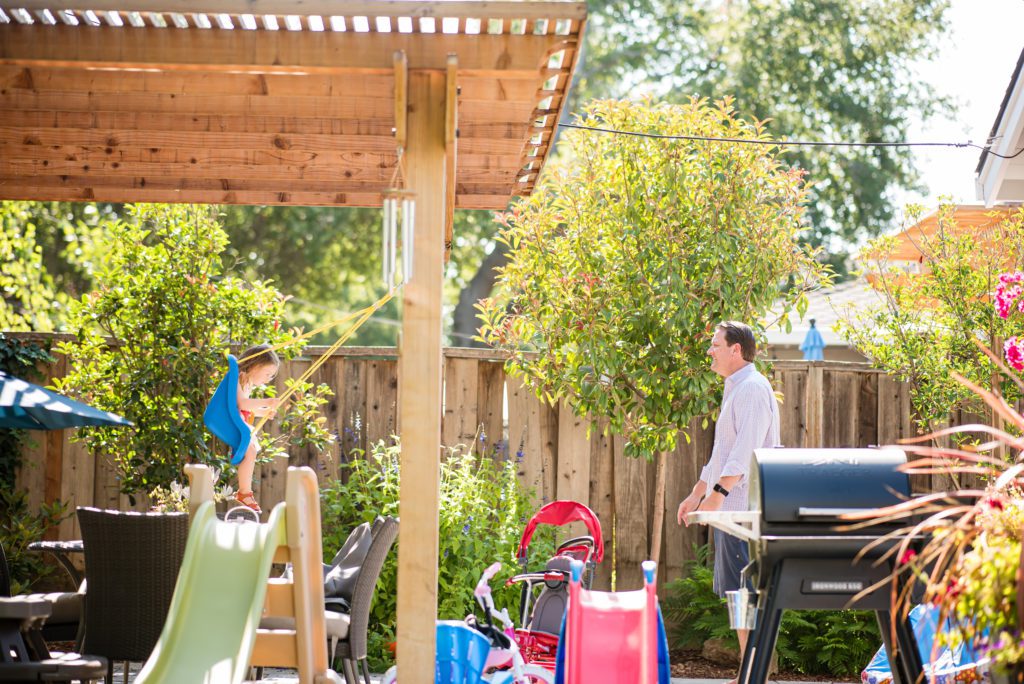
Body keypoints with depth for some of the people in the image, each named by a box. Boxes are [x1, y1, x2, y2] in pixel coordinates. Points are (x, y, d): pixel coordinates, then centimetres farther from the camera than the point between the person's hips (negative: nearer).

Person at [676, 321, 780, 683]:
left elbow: (746, 449, -23)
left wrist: (718, 492, -30)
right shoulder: (735, 390, 21)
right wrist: (696, 494, 28)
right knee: (736, 594, 10)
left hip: (743, 510, -10)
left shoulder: (753, 388, -12)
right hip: (730, 509, 10)